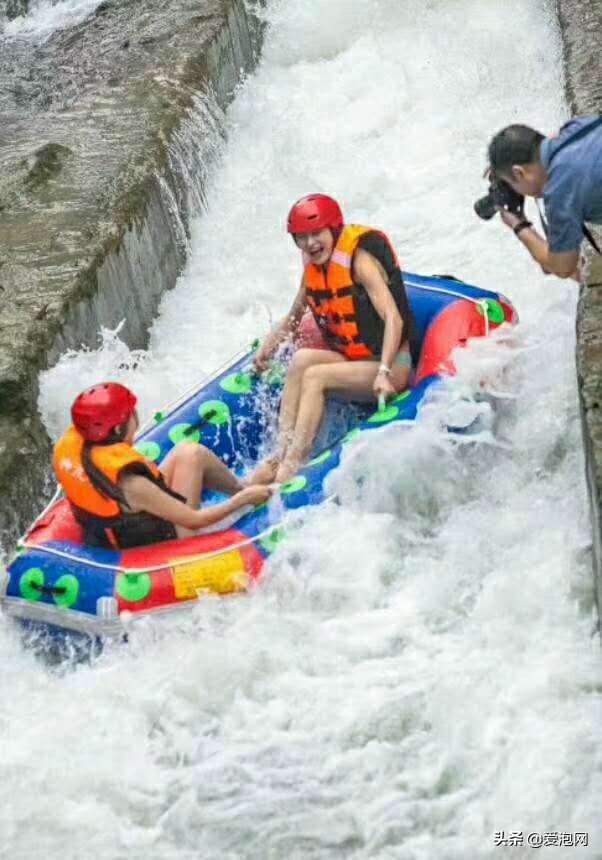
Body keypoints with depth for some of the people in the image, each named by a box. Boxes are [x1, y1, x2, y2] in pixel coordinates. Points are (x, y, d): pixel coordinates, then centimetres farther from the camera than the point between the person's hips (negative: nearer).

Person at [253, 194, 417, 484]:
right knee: (301, 360, -21)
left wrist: (384, 372, -36)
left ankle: (293, 463, -31)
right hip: (349, 360, 6)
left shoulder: (359, 260, -16)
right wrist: (268, 346, 8)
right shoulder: (313, 267, 6)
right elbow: (294, 316, 23)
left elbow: (394, 318, -25)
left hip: (393, 364, -6)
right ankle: (282, 451, -28)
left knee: (314, 376, -26)